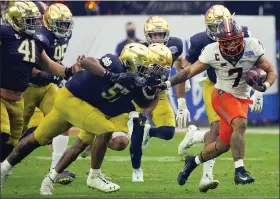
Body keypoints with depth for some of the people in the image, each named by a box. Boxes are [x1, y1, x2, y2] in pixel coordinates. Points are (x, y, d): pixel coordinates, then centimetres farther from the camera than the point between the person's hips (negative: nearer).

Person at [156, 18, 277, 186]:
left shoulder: (252, 47, -15)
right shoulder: (213, 52, -17)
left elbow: (272, 71, -6)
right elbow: (190, 71, -5)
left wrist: (264, 86, -26)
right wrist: (167, 84, -14)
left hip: (242, 99, 4)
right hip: (223, 95, -4)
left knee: (223, 145, 6)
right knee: (241, 124, -31)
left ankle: (194, 161, 33)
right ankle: (240, 171, -28)